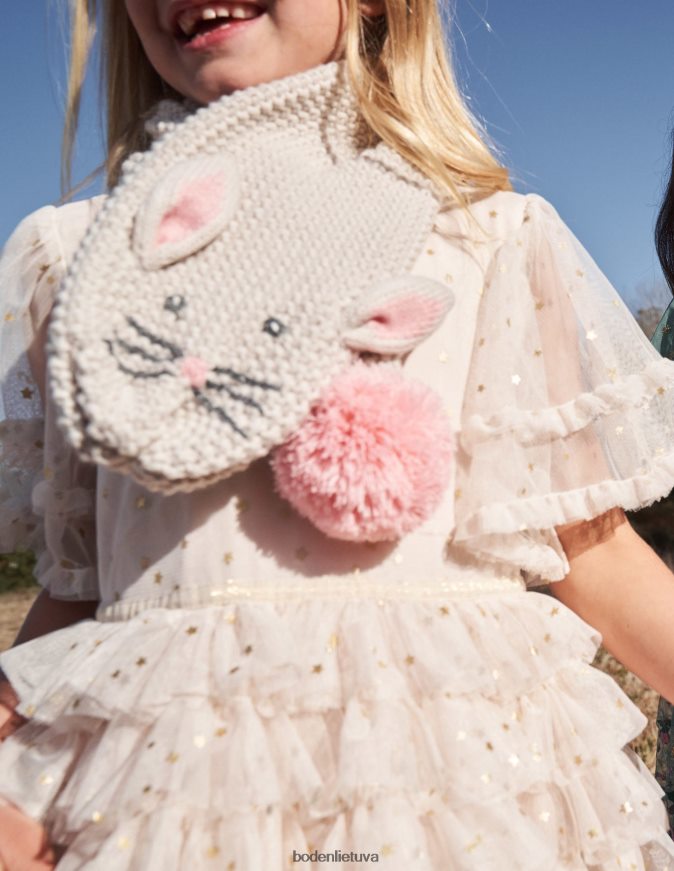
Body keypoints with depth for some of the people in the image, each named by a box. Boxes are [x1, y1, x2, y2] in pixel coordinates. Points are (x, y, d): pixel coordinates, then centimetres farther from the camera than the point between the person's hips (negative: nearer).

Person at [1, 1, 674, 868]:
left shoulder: (488, 243, 2)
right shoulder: (76, 262, 7)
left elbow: (591, 552, 2)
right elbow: (77, 584, 8)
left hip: (449, 771, 0)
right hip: (171, 776, 2)